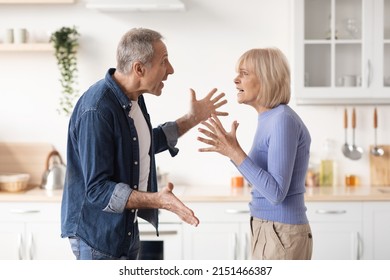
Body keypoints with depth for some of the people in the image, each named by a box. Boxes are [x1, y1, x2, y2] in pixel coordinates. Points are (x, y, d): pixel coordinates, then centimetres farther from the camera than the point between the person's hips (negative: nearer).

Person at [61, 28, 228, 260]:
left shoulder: (133, 98, 2)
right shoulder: (97, 110, -27)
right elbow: (97, 189, -28)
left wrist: (192, 119, 18)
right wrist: (158, 200, -38)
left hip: (126, 229, 9)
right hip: (98, 233, -9)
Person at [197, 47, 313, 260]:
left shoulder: (283, 120, -19)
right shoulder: (269, 119, 9)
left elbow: (276, 192, -24)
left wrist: (235, 152, -24)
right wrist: (230, 149, 10)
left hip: (280, 234, -9)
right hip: (269, 230, 9)